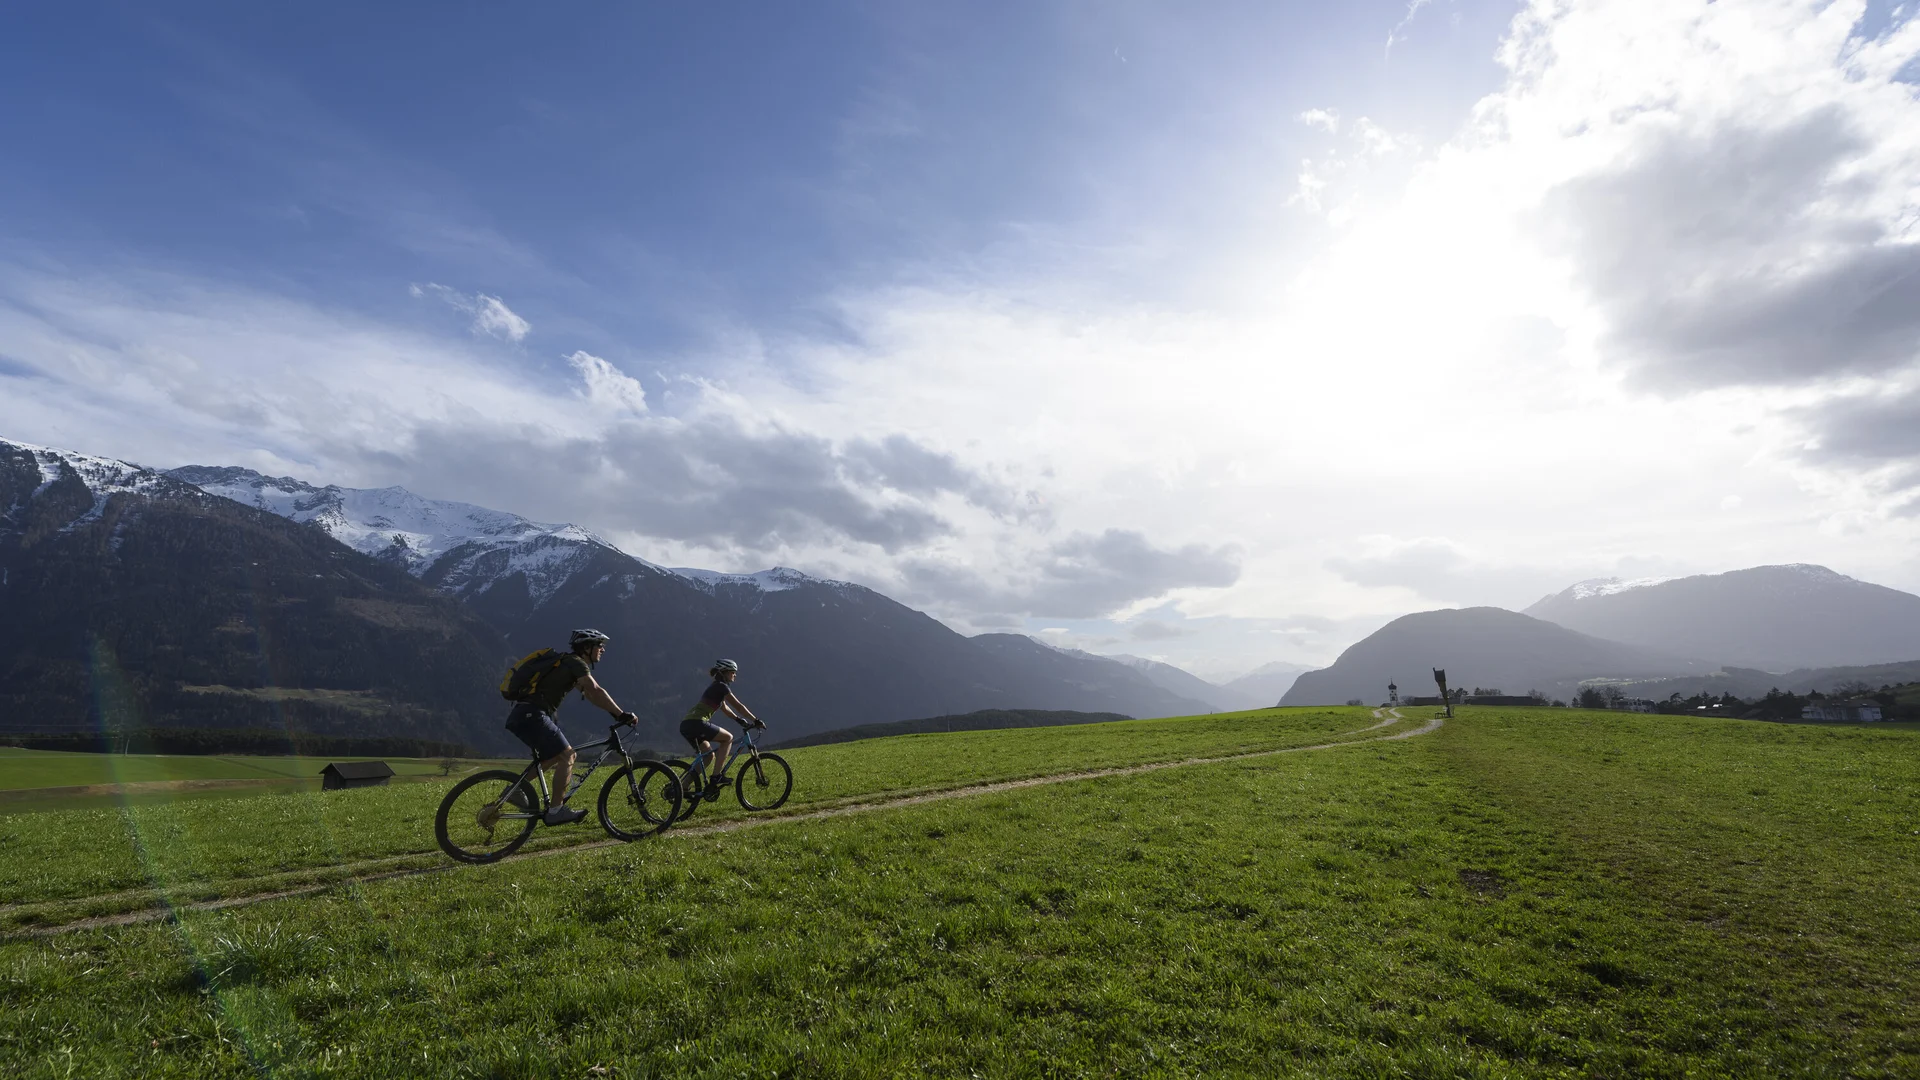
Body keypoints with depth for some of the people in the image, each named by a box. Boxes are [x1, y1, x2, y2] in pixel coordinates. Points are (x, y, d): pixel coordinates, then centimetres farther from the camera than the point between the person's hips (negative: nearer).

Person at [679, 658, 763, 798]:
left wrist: (740, 720, 32)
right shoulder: (721, 687, -5)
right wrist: (756, 721, 0)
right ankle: (717, 776, -5)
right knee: (728, 737, -1)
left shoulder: (716, 688, 24)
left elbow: (724, 708, 34)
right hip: (696, 723, -10)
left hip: (686, 725, 10)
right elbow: (739, 706, -6)